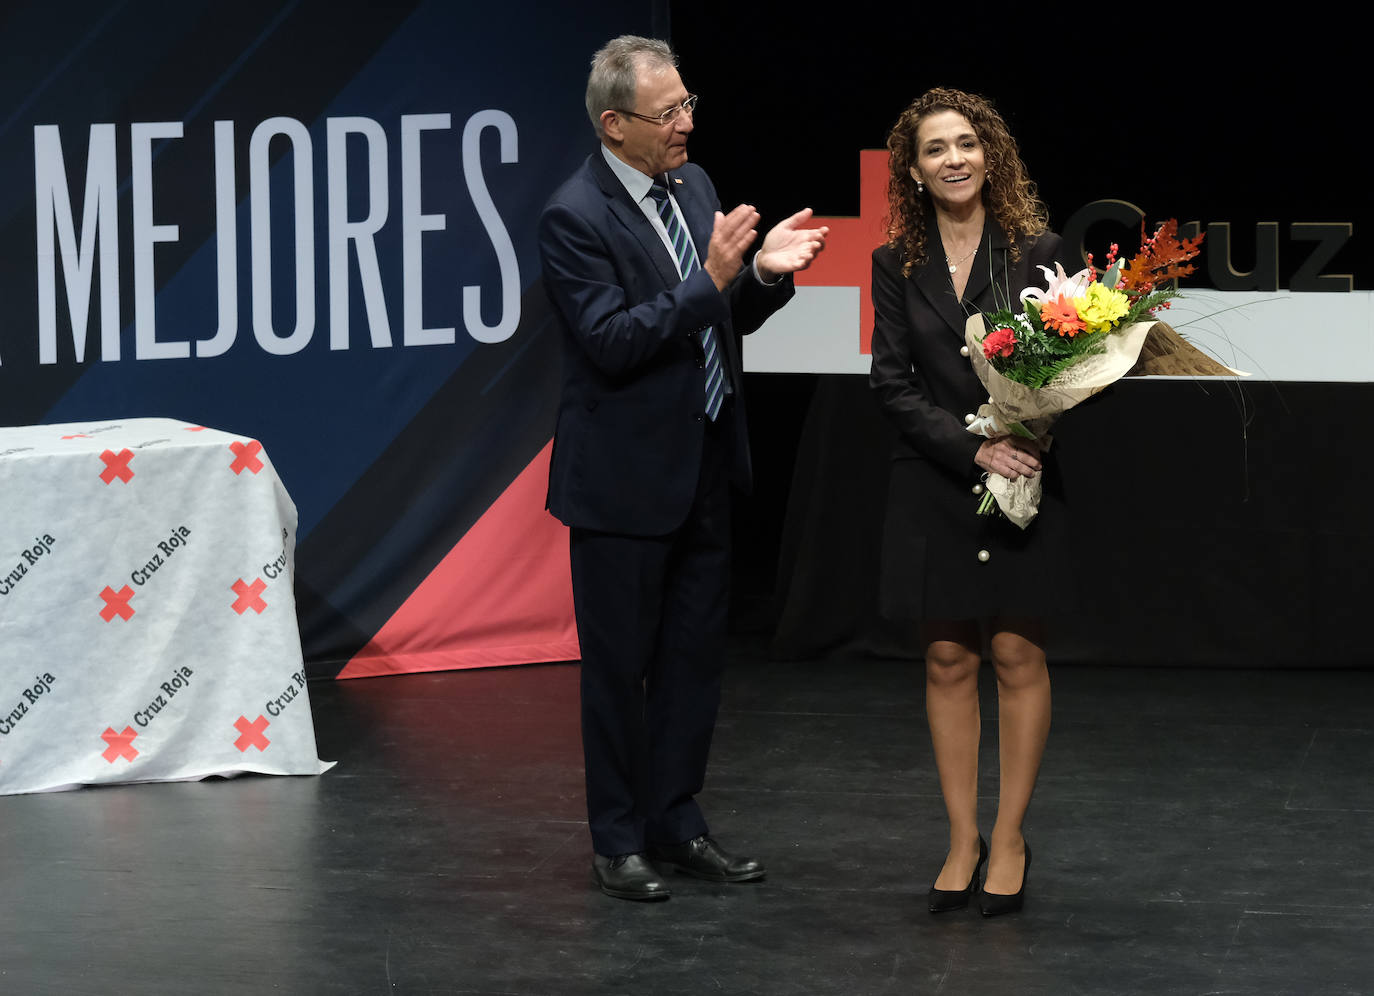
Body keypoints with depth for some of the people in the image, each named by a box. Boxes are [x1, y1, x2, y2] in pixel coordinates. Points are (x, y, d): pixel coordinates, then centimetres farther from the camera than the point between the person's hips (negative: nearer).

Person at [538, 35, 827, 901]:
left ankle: (677, 821, 23)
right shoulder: (577, 218, -17)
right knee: (620, 665, 4)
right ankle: (620, 840, 14)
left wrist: (763, 273, -7)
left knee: (695, 654, 13)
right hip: (623, 479, -7)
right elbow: (612, 342, -23)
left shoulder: (694, 185, 7)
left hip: (704, 469, 7)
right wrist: (709, 281, -29)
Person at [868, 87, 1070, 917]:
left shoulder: (1036, 251, -1)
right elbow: (894, 384, 0)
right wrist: (973, 448, -13)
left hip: (1024, 482, -2)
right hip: (935, 485, 2)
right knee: (948, 661, 5)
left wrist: (1025, 445, -17)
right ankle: (963, 839, 13)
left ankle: (1010, 839, 10)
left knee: (1018, 656, -1)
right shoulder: (896, 266, 4)